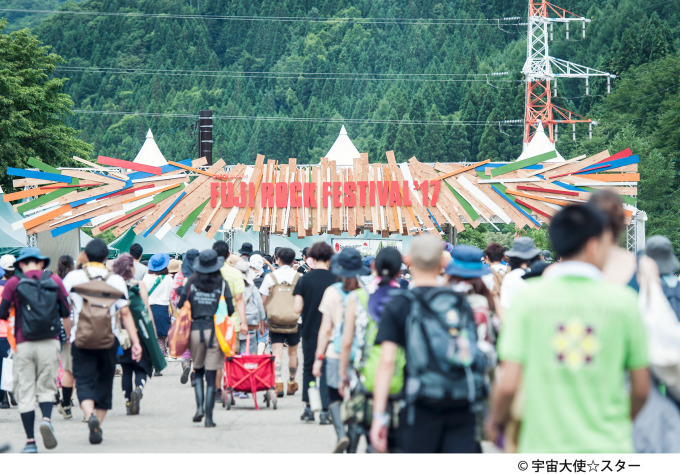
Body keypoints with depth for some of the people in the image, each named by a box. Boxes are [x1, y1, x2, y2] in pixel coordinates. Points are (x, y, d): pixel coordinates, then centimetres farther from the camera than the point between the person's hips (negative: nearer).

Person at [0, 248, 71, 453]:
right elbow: (67, 314, 8)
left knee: (26, 392, 5)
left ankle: (30, 442, 2)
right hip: (50, 343, 1)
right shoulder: (54, 281, 7)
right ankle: (46, 419, -19)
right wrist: (71, 338, 23)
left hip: (24, 344, -1)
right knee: (46, 387, 11)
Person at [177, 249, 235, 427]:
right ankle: (209, 417, -1)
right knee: (211, 376, 2)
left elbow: (181, 304, 1)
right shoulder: (222, 283, 0)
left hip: (195, 330, 1)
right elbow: (230, 309, -3)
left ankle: (200, 406, -2)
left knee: (198, 371, 18)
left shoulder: (192, 281, 3)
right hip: (215, 331, -1)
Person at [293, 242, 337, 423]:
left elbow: (297, 308, -8)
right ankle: (325, 411, -3)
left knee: (308, 368, 16)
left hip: (309, 331, 1)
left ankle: (308, 408, 18)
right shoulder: (335, 279, -7)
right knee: (327, 370, 3)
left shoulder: (304, 279, -5)